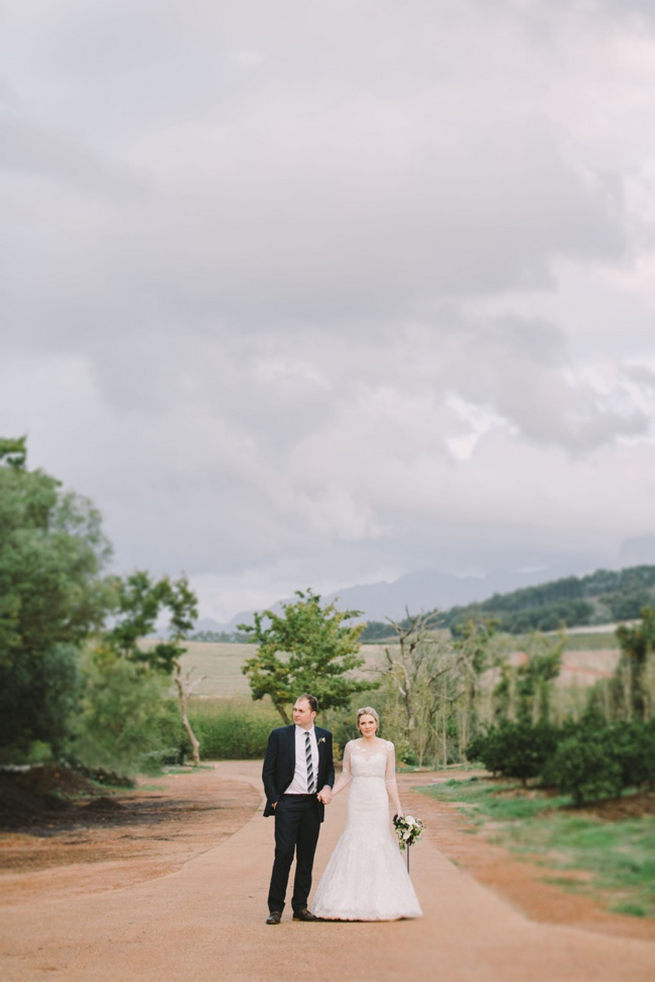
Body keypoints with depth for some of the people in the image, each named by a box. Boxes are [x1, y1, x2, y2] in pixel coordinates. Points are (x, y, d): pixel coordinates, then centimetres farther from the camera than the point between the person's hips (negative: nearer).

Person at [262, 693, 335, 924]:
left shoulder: (324, 737, 8)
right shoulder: (279, 735, -2)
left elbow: (330, 768, 17)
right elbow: (268, 772, 1)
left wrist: (328, 788, -2)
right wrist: (274, 801, -6)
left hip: (313, 804, 3)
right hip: (287, 803, -3)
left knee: (307, 858, 7)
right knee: (284, 854, -8)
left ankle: (300, 907, 15)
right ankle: (275, 909, -2)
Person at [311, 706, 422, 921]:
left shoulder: (387, 747, 3)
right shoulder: (351, 746, 6)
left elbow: (390, 780, 6)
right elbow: (345, 776, 10)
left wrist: (398, 810, 3)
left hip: (378, 801, -1)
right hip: (357, 800, 1)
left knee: (379, 844, -4)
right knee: (354, 844, -3)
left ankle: (381, 902, 3)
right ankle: (353, 901, 2)